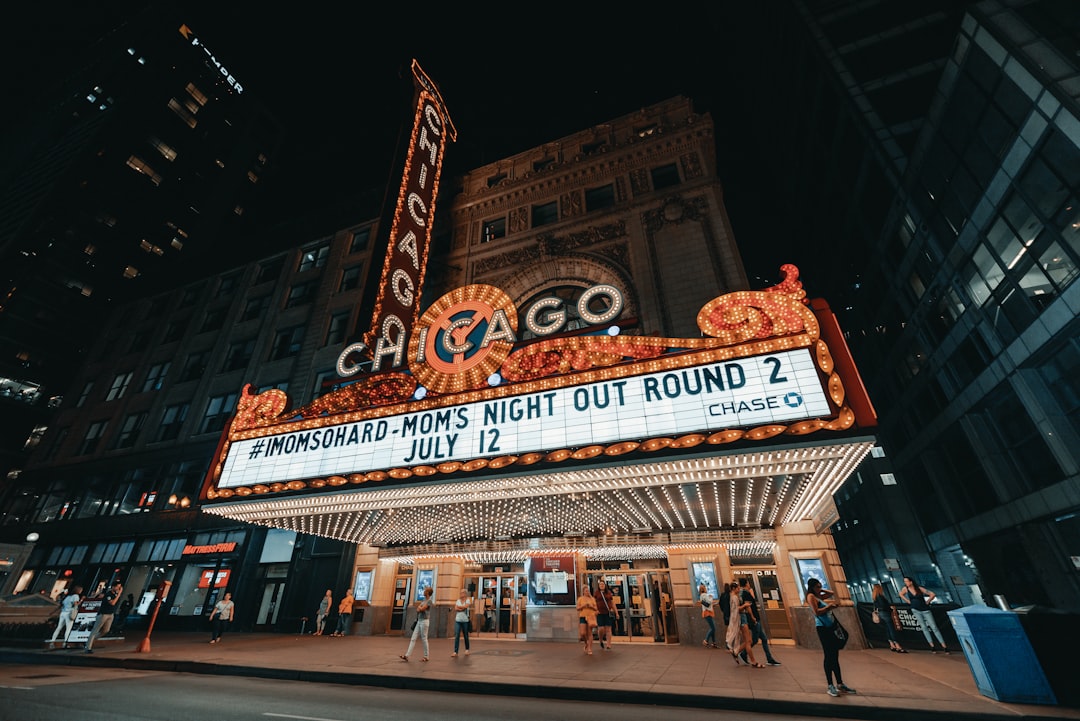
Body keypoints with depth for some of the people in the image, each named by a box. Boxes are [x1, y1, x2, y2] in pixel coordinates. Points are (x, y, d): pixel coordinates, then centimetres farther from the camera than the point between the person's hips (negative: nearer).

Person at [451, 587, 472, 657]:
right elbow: (456, 608, -3)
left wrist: (458, 606, -3)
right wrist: (462, 608, -15)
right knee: (456, 636, -6)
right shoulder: (458, 600, 9)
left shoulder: (468, 600, -1)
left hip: (465, 620, -2)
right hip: (457, 620, 2)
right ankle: (455, 652, -5)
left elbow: (465, 607, -16)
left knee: (466, 636, 8)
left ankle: (467, 649, 27)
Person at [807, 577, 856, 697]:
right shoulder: (811, 596, -7)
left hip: (831, 627, 9)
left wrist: (823, 593, 19)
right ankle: (830, 686, -1)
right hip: (822, 628, -9)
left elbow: (832, 593, 32)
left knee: (835, 656, 12)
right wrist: (829, 606, -12)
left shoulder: (819, 596, 18)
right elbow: (817, 612, -17)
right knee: (829, 656, -6)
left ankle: (840, 684, 20)